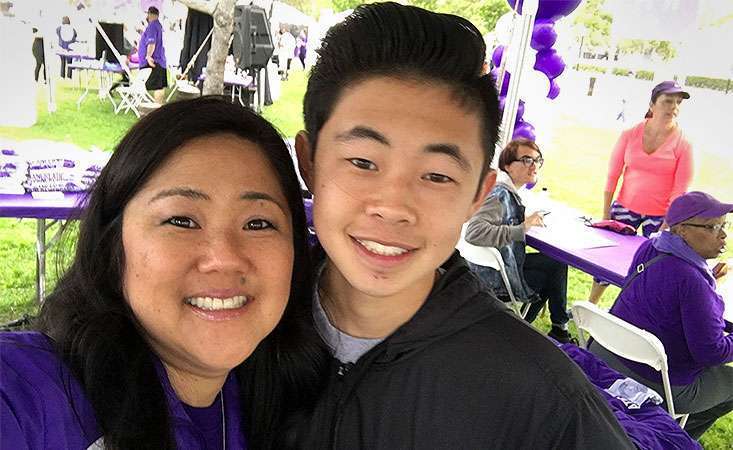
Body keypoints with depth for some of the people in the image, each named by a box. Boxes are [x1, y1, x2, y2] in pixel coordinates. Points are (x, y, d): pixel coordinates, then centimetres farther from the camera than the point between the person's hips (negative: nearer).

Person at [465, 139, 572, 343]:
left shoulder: (509, 192, 6)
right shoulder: (500, 194, -24)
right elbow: (474, 232, -38)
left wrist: (528, 220, 4)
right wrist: (523, 228, -34)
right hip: (496, 278, -9)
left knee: (557, 262, 14)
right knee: (555, 279, 3)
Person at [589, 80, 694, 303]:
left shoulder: (682, 145, -7)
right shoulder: (630, 135, -2)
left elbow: (679, 191, -6)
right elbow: (612, 176, 2)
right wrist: (606, 215, 2)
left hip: (660, 216, -1)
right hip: (624, 208, 2)